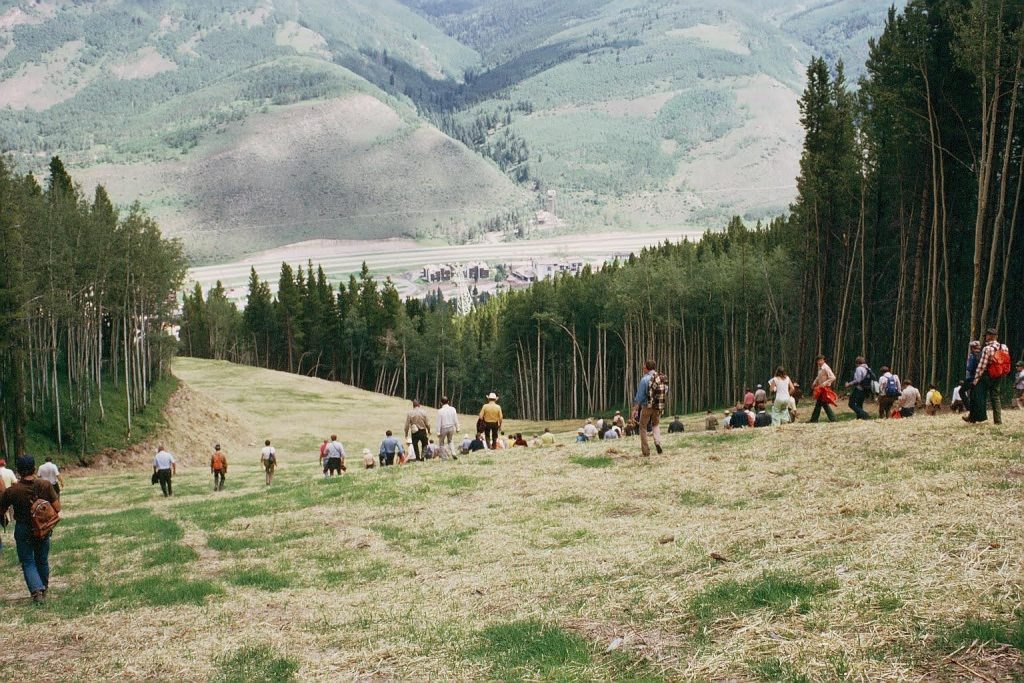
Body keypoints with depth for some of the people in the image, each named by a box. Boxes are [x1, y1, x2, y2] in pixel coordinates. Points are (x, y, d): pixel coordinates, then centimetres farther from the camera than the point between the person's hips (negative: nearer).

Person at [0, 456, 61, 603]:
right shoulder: (45, 486, -14)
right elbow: (57, 508, -13)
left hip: (23, 530, -2)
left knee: (27, 562, 8)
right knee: (42, 560, 20)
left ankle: (36, 590, -10)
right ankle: (44, 589, 35)